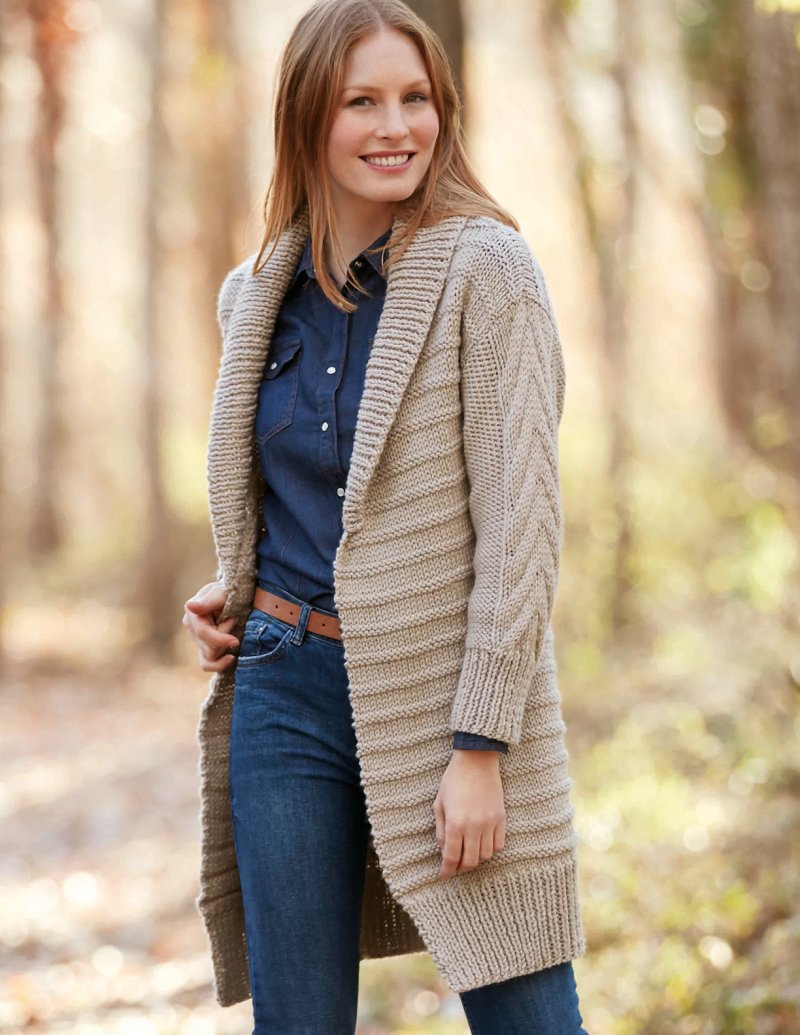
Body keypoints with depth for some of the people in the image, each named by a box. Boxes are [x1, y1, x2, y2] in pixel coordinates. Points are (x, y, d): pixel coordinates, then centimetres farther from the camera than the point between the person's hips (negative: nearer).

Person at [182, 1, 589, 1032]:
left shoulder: (486, 269, -9)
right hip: (286, 691, 5)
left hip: (447, 693, -4)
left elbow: (518, 521, -13)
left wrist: (480, 747, -17)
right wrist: (233, 592, 6)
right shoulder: (256, 293, 7)